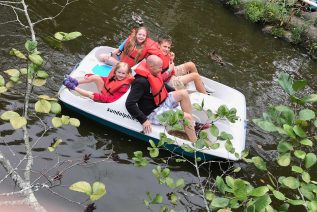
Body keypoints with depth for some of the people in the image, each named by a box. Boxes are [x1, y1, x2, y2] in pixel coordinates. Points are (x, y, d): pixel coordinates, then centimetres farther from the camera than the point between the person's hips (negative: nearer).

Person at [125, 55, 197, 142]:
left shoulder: (154, 73, 0)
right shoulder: (141, 82, -28)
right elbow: (129, 104, -32)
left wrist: (176, 93, 18)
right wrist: (143, 120, -30)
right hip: (153, 113, -9)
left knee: (184, 93, 0)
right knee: (186, 117, -16)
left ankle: (192, 124, 6)